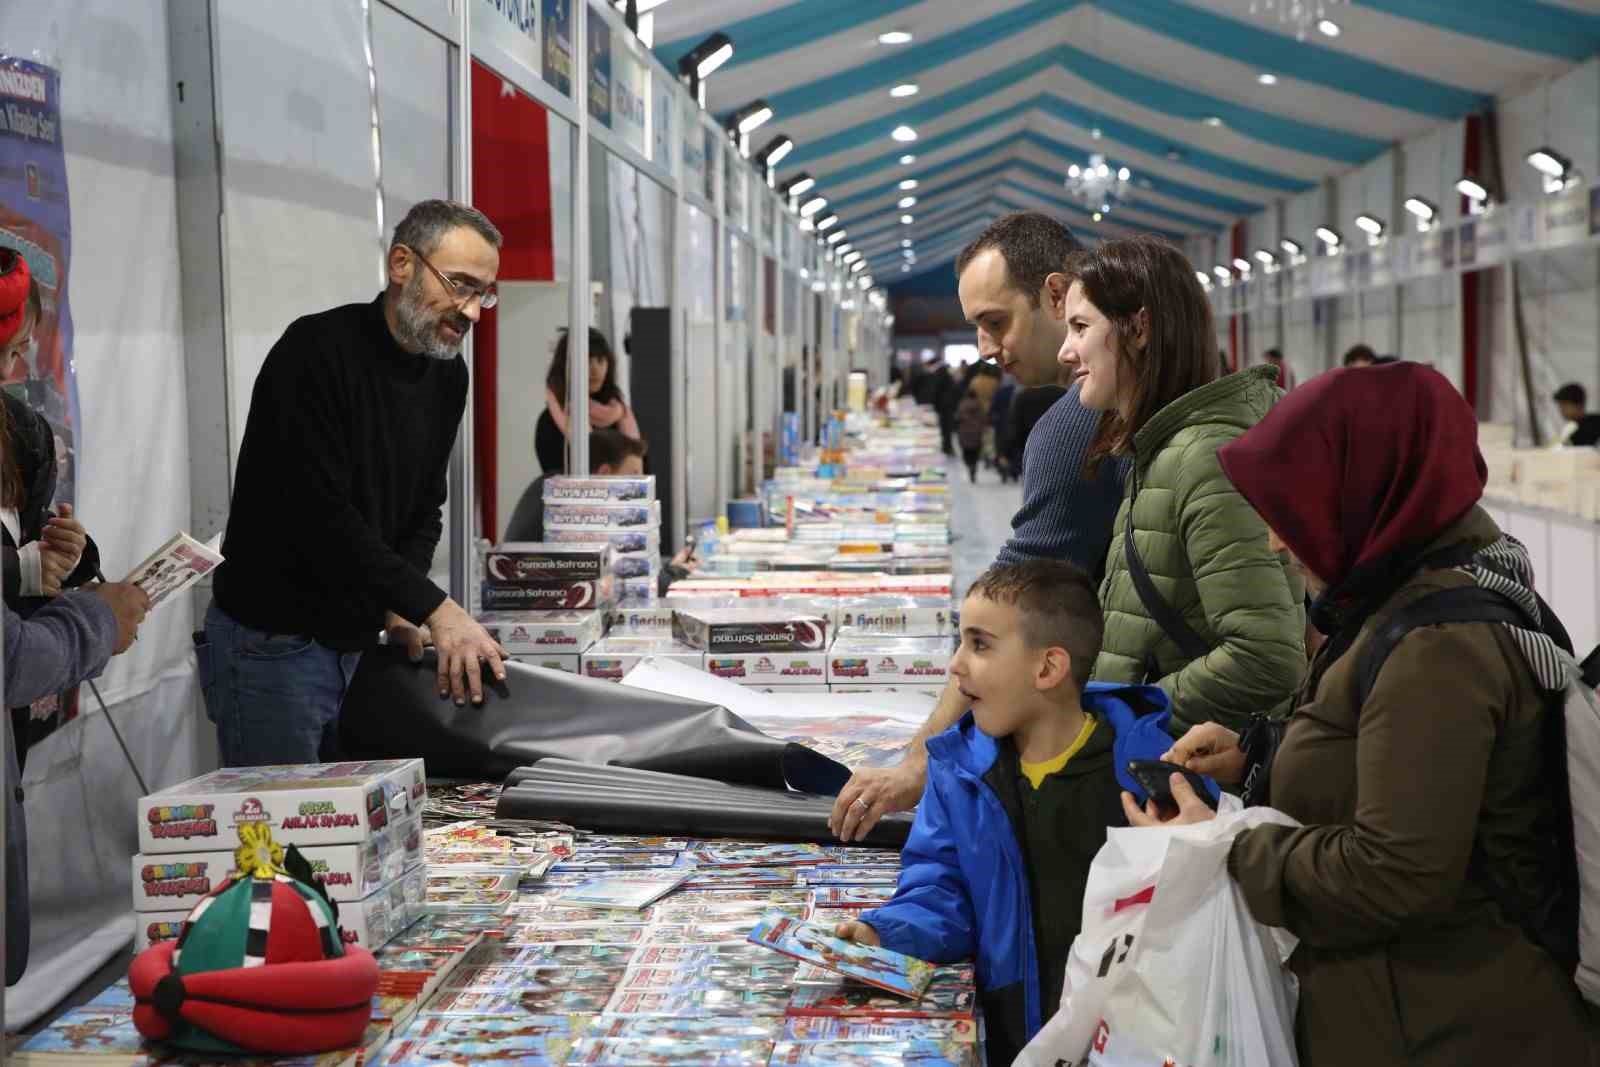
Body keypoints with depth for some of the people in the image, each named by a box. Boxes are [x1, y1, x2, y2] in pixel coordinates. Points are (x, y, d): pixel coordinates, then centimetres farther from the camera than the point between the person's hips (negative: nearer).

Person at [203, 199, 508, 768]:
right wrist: (434, 606, -27)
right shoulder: (315, 351, -18)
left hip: (363, 644, 7)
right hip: (272, 645, -7)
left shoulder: (447, 375, 6)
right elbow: (320, 513, -25)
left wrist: (400, 608, -7)